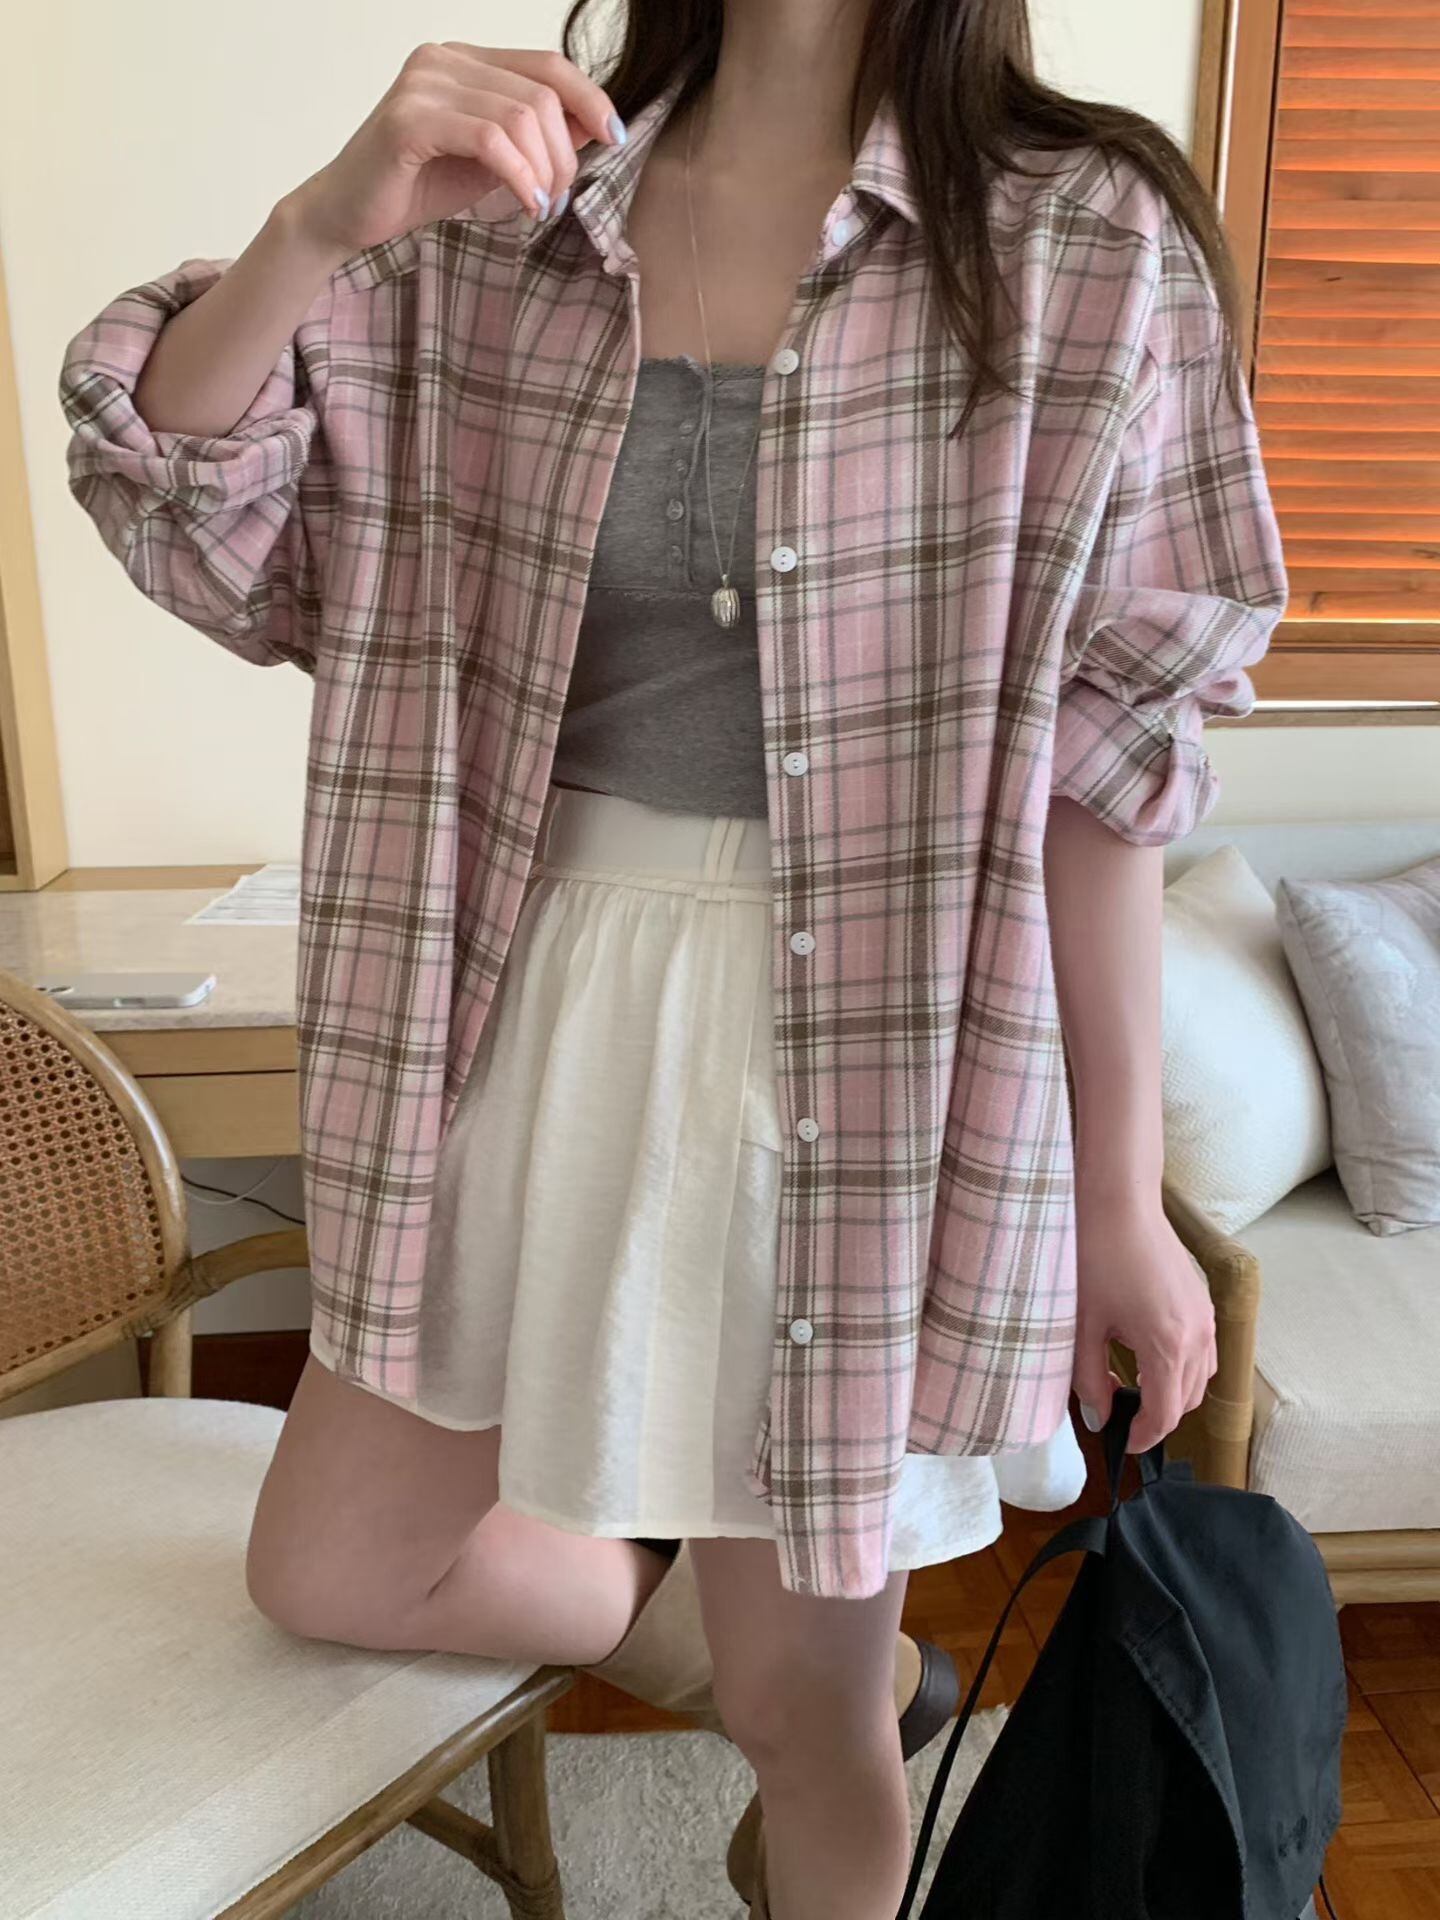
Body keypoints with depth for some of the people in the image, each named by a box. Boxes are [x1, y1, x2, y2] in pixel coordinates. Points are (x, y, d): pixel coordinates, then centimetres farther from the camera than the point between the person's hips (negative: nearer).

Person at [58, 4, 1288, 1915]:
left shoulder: (1081, 240, -5)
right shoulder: (510, 214, 4)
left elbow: (1101, 760, -6)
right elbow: (189, 506, -1)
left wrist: (1123, 1198, -3)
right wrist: (324, 223, -19)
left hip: (857, 1049, -4)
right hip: (534, 1002, 5)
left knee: (805, 1701, 13)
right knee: (329, 1566, 21)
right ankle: (854, 1676, 42)